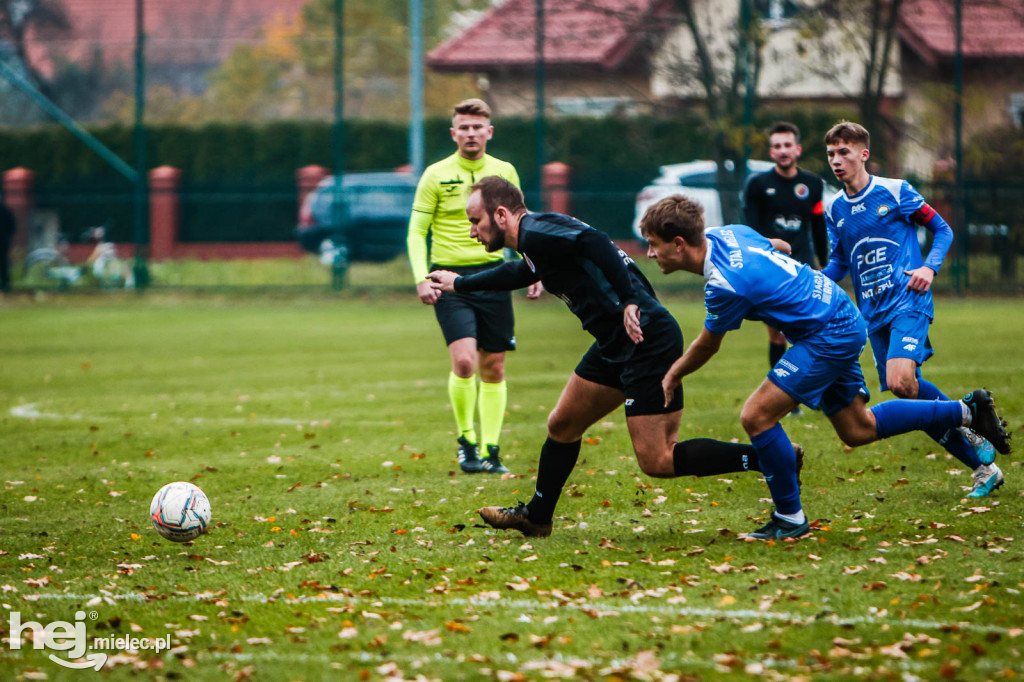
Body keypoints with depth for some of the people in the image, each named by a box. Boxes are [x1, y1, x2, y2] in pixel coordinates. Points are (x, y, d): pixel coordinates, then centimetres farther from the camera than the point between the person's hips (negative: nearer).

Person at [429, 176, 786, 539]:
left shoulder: (535, 233, -12)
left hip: (646, 340, -10)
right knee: (561, 426, 19)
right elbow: (518, 273, 42)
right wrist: (460, 284, 56)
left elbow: (595, 243, -29)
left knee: (657, 462, -11)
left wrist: (628, 302, -34)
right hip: (616, 345, 10)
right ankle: (535, 517, 35)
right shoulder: (533, 241, 19)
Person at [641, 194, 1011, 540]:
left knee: (757, 415, -15)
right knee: (858, 429, 19)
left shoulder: (724, 285, -27)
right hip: (839, 319, 10)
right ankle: (967, 411, 29)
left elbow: (707, 346, -9)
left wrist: (672, 376, 8)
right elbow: (772, 247, 19)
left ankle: (790, 518, -1)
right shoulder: (725, 233, -2)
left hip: (830, 334, -10)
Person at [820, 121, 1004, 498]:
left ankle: (971, 434, -7)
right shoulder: (834, 208, 11)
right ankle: (983, 465, 12)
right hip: (874, 314, 6)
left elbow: (942, 230, 3)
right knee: (912, 397, 1)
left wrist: (929, 268, -14)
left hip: (908, 302, -6)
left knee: (901, 380, -28)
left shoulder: (895, 191, -3)